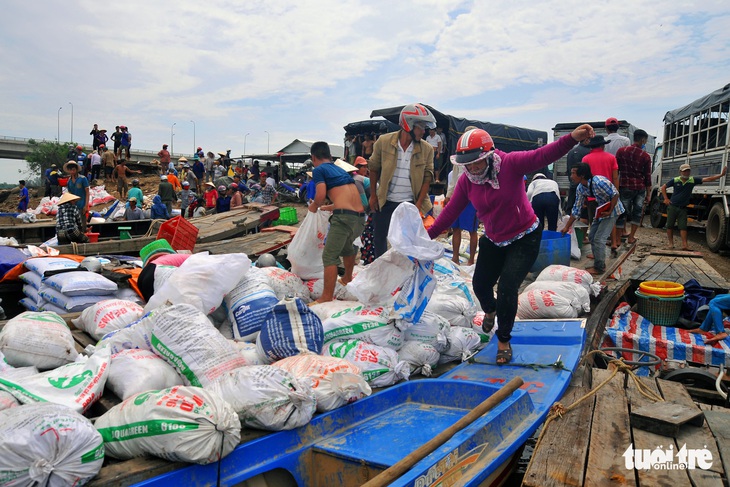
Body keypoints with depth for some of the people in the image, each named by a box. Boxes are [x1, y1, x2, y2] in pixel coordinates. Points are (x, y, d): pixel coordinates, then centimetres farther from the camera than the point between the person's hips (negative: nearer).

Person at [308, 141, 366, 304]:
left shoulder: (319, 170, 4)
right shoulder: (341, 170, 27)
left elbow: (321, 195, -11)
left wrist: (314, 206, 11)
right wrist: (326, 208, 47)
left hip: (344, 216, -8)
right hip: (360, 217, 8)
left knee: (330, 256, -3)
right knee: (347, 246, 31)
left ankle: (327, 297, -6)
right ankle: (347, 279, 49)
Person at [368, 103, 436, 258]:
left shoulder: (427, 149, -6)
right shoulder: (384, 141, -8)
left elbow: (427, 178, -3)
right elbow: (374, 169, 2)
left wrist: (419, 204, -9)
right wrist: (373, 195, 1)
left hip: (410, 204, 0)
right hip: (384, 202, 0)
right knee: (379, 238, 14)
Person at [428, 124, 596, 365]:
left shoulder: (510, 164, -21)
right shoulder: (466, 181, -9)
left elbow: (542, 156, -33)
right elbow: (451, 211, -4)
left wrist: (572, 138, -49)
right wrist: (428, 236, -7)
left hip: (525, 238, -5)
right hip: (493, 241, 5)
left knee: (507, 288, -15)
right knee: (480, 285, 12)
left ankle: (504, 341, 9)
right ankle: (490, 311, 52)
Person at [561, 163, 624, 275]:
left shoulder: (599, 182, -30)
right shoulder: (580, 188, -6)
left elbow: (615, 194, -22)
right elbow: (576, 209, 0)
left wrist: (609, 211, -21)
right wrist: (567, 227, 1)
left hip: (612, 210, -8)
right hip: (601, 211, 8)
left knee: (599, 239, -10)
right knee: (592, 236, 10)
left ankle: (599, 268, 2)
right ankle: (599, 263, 24)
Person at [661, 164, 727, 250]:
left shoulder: (693, 180, 1)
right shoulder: (675, 180, -4)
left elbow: (708, 179, 0)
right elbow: (663, 187, 6)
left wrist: (721, 174, -6)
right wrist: (666, 199, -1)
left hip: (683, 208, 1)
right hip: (672, 206, -1)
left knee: (683, 227, -2)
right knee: (670, 226, 1)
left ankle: (684, 244, -4)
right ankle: (671, 243, 11)